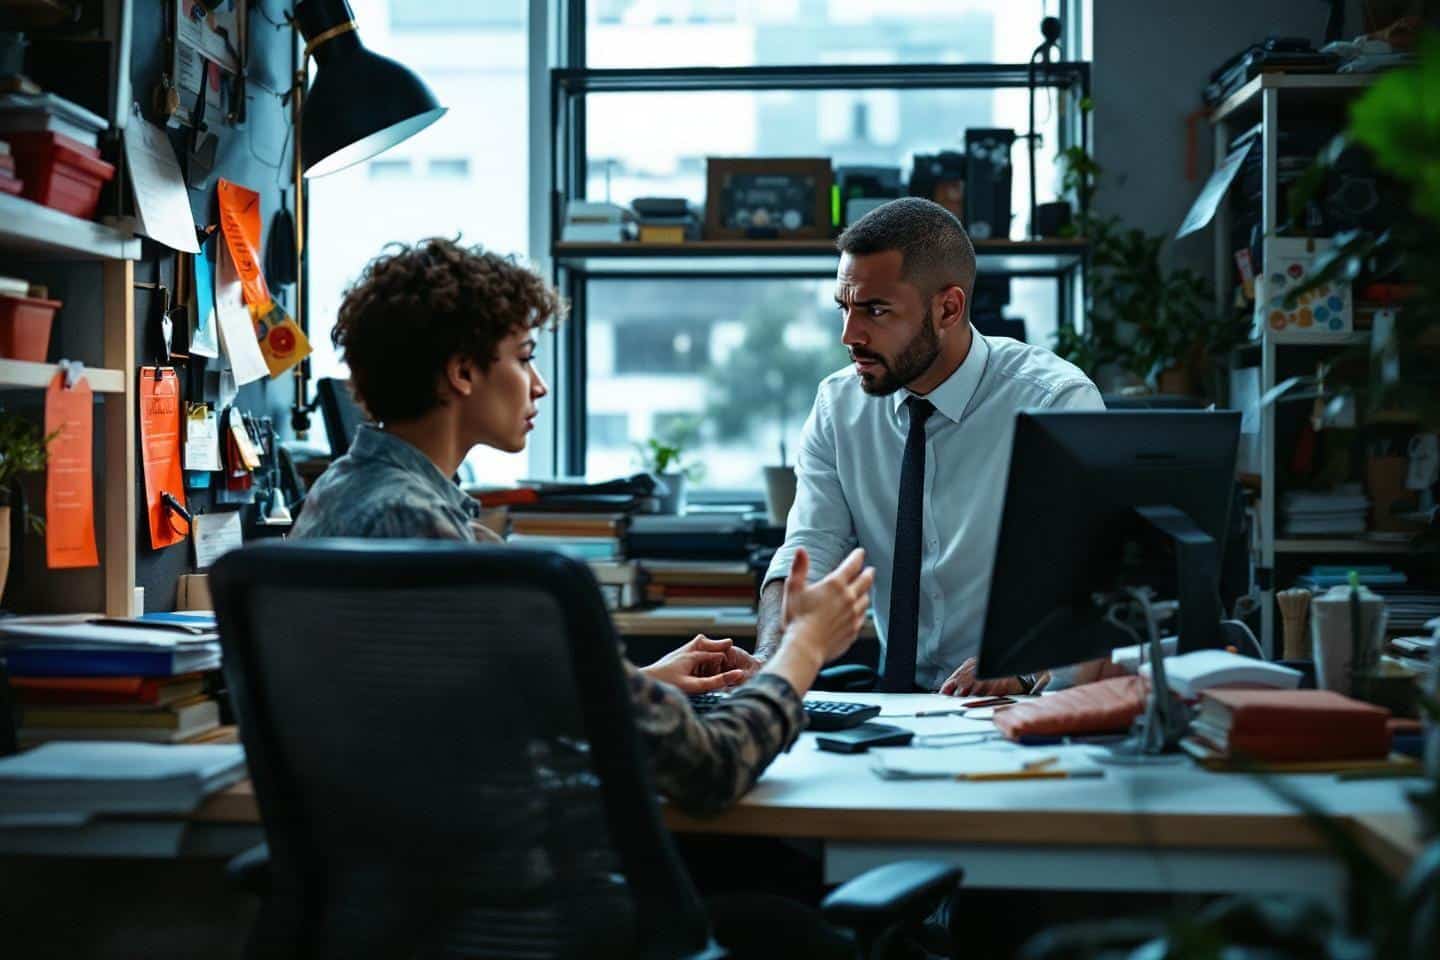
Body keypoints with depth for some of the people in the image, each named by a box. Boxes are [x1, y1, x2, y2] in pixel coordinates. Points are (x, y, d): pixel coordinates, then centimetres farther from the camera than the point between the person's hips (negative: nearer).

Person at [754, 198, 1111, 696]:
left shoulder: (1057, 402, -10)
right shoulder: (838, 407, 5)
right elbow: (806, 559, -1)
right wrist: (768, 662, -21)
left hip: (1029, 710, -4)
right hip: (891, 700, 4)